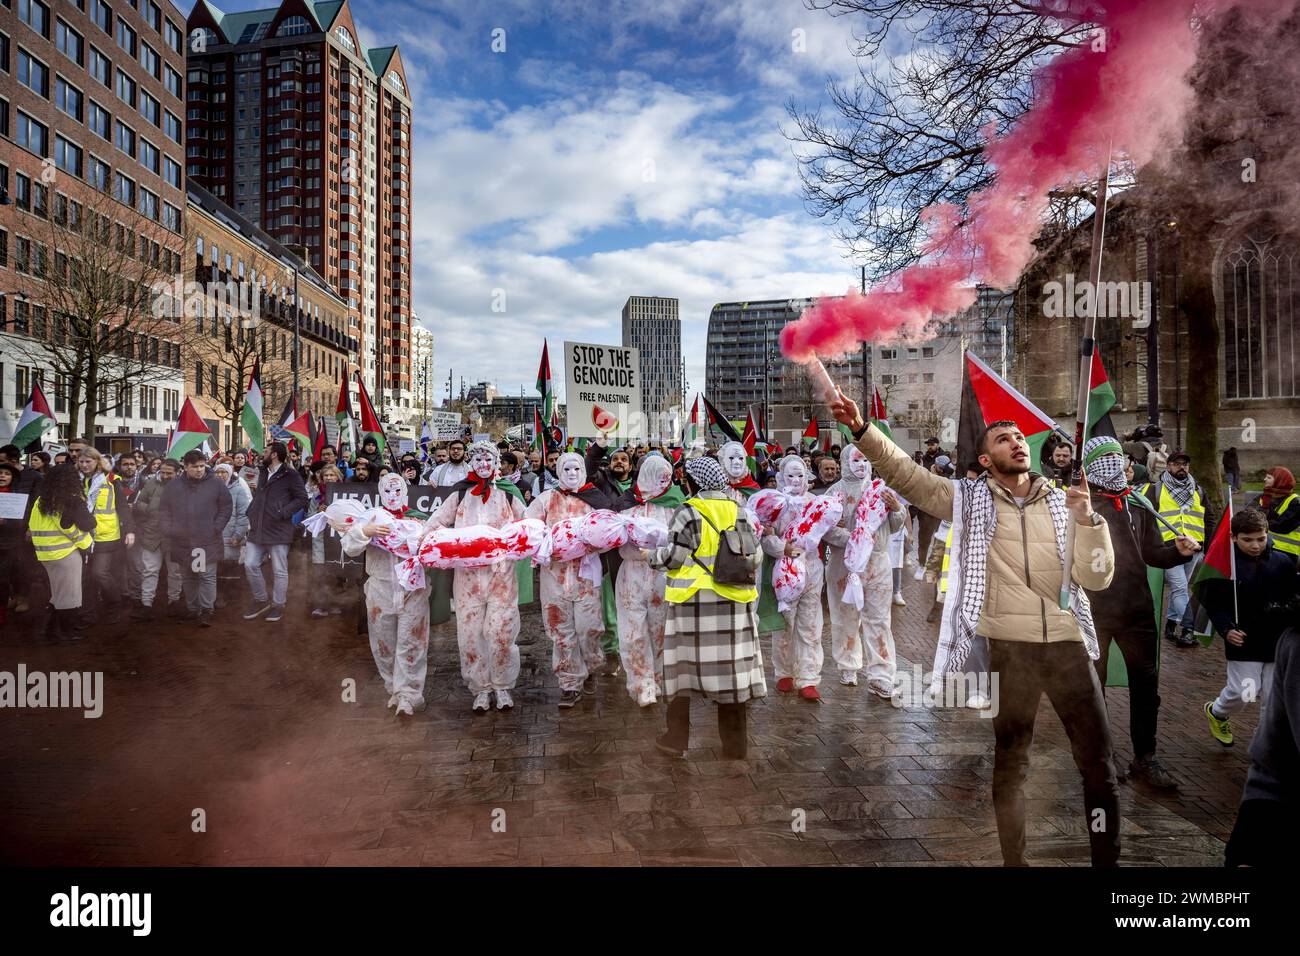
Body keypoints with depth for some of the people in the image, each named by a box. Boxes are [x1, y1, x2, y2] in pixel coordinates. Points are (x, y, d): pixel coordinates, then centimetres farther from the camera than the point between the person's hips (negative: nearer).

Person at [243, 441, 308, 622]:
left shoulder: (290, 476, -7)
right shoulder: (263, 474, 17)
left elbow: (302, 499, -11)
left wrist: (282, 513, -19)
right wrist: (251, 514, 14)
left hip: (278, 530, -7)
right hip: (257, 529, 7)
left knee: (280, 570, 1)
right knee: (250, 565, 5)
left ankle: (278, 605, 15)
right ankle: (260, 600, 22)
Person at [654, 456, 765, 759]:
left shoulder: (687, 512, -7)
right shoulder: (738, 511, 8)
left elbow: (675, 557, -9)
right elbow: (755, 555, 8)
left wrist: (651, 556, 8)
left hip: (694, 600, -4)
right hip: (733, 601, 4)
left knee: (684, 664, 7)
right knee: (731, 665, 9)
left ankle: (676, 738, 16)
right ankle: (735, 744, 17)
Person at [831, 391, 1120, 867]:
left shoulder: (1063, 503, 7)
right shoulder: (971, 499, 1)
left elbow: (1096, 578, 1)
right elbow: (905, 474, -9)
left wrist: (1087, 520, -14)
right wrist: (862, 429, -23)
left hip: (1068, 645, 2)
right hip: (1008, 648, -2)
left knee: (1098, 762, 10)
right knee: (1009, 766, 11)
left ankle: (1107, 858, 28)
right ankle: (1014, 860, 26)